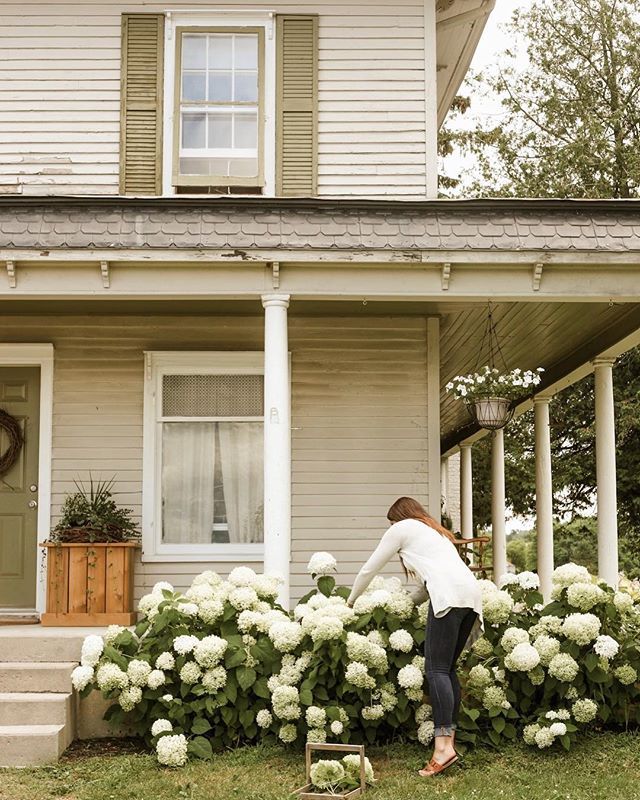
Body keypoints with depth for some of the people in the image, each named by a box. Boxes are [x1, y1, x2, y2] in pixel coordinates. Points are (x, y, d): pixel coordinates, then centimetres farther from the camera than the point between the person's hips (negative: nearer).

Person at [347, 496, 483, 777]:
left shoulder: (401, 528, 17)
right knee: (447, 668, 10)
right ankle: (449, 741, 5)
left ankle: (443, 746, -23)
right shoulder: (436, 532, 38)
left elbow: (369, 569, 22)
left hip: (450, 593, -8)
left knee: (436, 669, -12)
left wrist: (351, 600, 35)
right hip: (472, 593, 8)